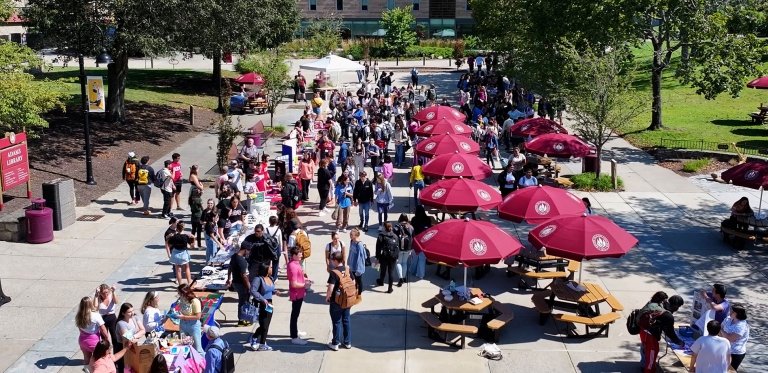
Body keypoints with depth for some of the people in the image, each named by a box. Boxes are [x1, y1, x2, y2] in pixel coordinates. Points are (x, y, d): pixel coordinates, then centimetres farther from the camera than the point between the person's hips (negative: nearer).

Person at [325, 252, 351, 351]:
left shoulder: (333, 273, -21)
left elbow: (330, 288, -25)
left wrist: (327, 297, -8)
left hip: (336, 301, -6)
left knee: (337, 322, 6)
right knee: (346, 321, 15)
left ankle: (335, 344, 16)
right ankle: (348, 342, 24)